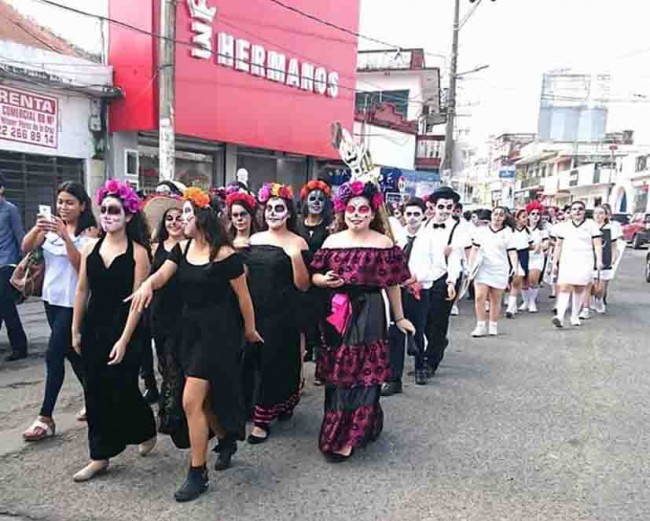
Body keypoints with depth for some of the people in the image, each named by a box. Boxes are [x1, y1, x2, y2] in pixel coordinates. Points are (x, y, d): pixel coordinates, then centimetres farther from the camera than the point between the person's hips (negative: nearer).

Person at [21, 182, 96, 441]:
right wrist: (37, 228, -24)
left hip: (72, 302, -6)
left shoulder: (89, 231, -10)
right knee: (71, 353, 15)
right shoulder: (51, 228, 6)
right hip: (51, 298, 6)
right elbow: (26, 248, -6)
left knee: (54, 355, -8)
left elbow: (81, 265, -19)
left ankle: (45, 418, 2)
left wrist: (65, 236, -29)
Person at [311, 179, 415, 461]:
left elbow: (392, 284, 3)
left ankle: (345, 438, 10)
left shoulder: (384, 244, -1)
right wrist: (324, 280, -12)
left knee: (364, 373, -1)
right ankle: (356, 428, 30)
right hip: (337, 314, 3)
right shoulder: (332, 241, 5)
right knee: (337, 374, 8)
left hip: (369, 315, -2)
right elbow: (315, 276, 11)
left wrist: (399, 317, 8)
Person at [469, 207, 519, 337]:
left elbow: (512, 252, -2)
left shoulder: (507, 233, 3)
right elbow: (474, 249, 9)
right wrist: (470, 266, 5)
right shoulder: (481, 230, 7)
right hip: (482, 269, 1)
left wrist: (515, 268, -16)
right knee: (479, 297, -10)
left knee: (496, 300, 7)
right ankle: (481, 326, -2)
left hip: (499, 270, 0)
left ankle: (493, 326, 19)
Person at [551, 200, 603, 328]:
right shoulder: (564, 226, 12)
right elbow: (558, 246, 14)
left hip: (585, 261, -1)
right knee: (564, 287, -11)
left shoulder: (591, 225, 6)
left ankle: (575, 316, 17)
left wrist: (599, 260, -13)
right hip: (567, 261, 1)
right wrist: (555, 263, 11)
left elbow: (597, 245, 0)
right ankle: (560, 316, -21)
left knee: (579, 289, 4)